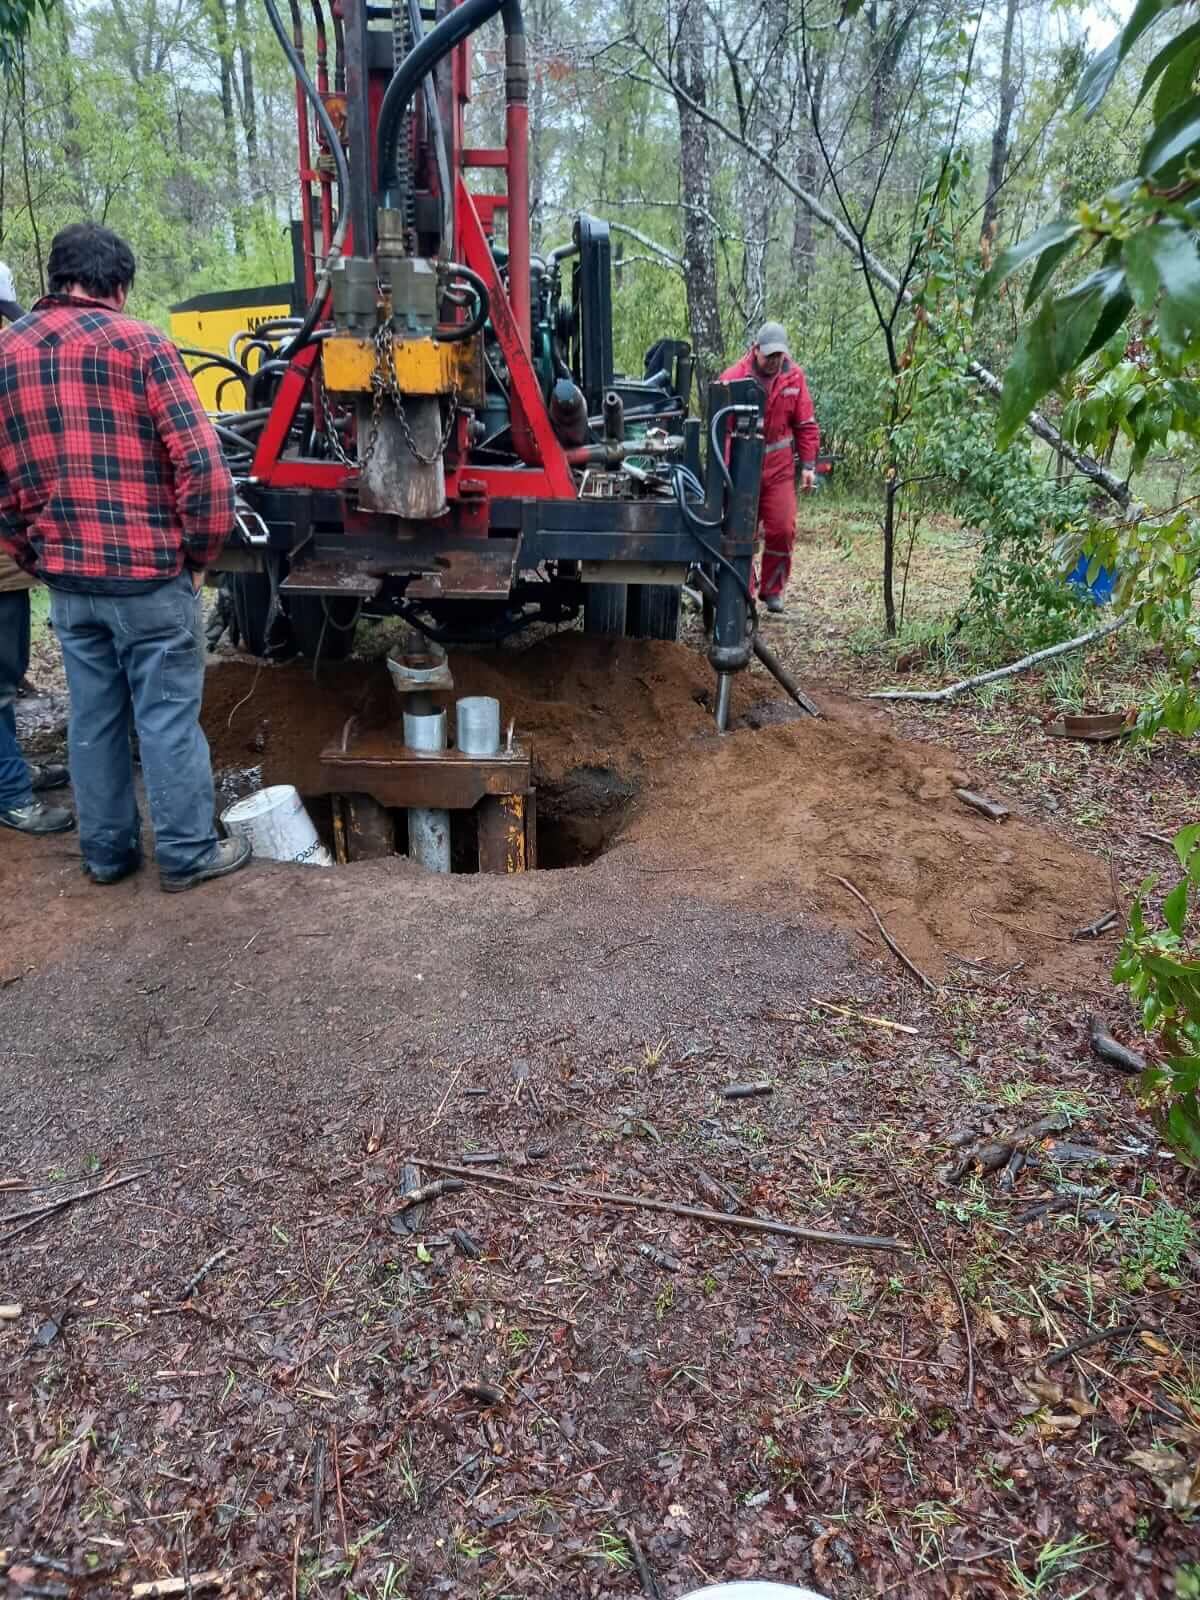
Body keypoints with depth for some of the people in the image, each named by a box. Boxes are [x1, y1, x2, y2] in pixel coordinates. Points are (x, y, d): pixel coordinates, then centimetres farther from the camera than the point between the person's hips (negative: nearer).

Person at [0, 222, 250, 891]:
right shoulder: (139, 343, -8)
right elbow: (203, 464, -15)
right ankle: (187, 854, 15)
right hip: (151, 574, -5)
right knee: (168, 716, 4)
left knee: (93, 718, 15)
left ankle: (106, 852, 27)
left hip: (66, 580, 5)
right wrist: (201, 552, -3)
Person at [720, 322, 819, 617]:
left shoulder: (793, 376, 2)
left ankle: (772, 590, 14)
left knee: (782, 529, -3)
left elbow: (805, 424, 7)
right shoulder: (734, 378, -8)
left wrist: (808, 464, 2)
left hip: (779, 467, 2)